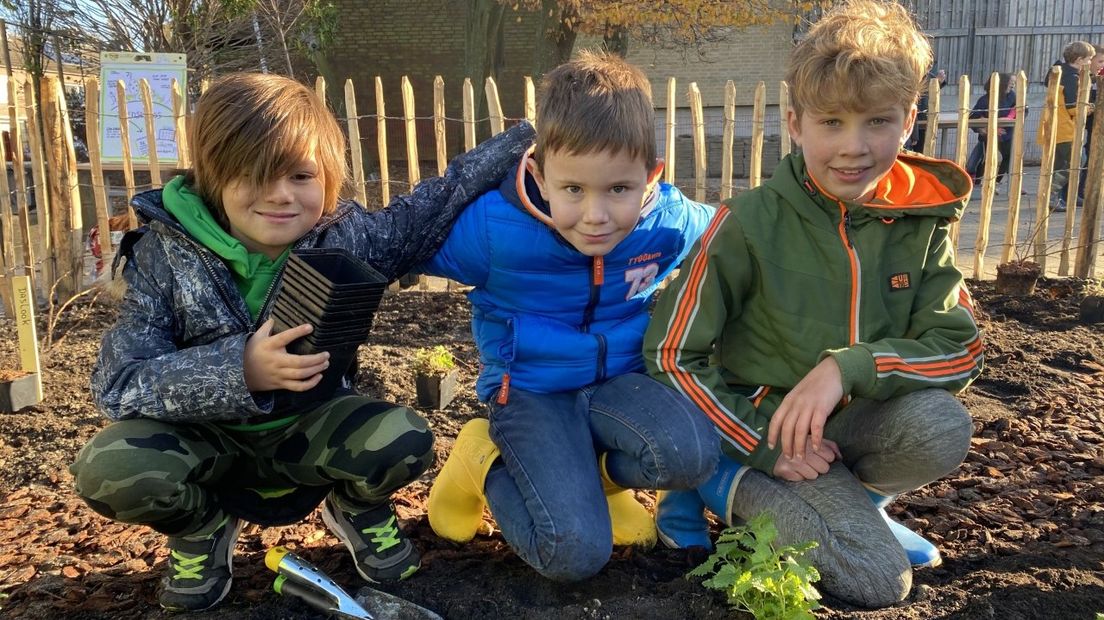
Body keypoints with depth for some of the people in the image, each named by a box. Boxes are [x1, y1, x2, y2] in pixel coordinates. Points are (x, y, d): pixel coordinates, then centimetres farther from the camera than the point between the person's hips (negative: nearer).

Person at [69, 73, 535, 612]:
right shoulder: (165, 256, -18)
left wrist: (525, 140, -6)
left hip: (309, 427, 1)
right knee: (109, 470, -31)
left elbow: (440, 200, -4)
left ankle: (354, 508, 11)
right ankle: (202, 526, 6)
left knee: (404, 442, -28)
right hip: (204, 438, 0)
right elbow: (116, 384, -24)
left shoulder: (347, 238, -14)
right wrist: (240, 370, -39)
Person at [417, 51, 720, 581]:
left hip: (619, 383, 4)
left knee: (691, 452, -29)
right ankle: (488, 463, 7)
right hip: (530, 392, -3)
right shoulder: (492, 228, -22)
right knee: (576, 552, -21)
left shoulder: (669, 220, -12)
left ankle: (586, 472, 3)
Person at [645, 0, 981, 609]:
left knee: (942, 426, -28)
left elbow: (959, 349, -8)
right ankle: (718, 485, 1)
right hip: (760, 423, -3)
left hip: (853, 421, 4)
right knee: (878, 579, -18)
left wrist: (849, 367, -25)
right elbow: (671, 355, -13)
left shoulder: (921, 221, -5)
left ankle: (855, 496, 3)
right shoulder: (748, 223, -17)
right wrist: (764, 445, -18)